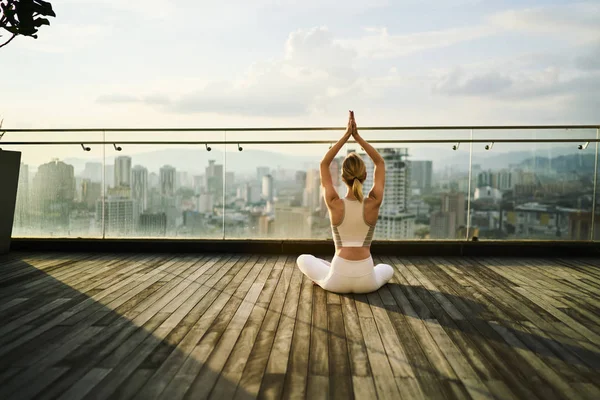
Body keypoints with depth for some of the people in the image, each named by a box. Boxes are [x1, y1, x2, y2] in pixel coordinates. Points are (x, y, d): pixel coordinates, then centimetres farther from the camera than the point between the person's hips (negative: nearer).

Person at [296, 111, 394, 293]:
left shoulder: (335, 204, -9)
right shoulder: (373, 203, -6)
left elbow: (324, 164, 4)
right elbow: (380, 163, 7)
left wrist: (346, 136, 2)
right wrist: (357, 136, 2)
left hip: (337, 281, -1)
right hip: (366, 281, 1)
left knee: (303, 259, 29)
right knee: (388, 269, 39)